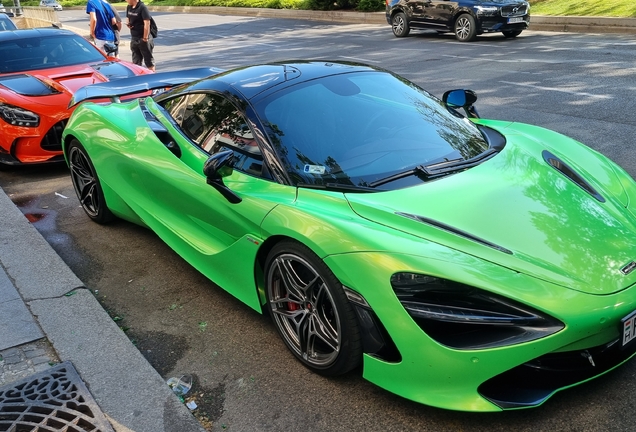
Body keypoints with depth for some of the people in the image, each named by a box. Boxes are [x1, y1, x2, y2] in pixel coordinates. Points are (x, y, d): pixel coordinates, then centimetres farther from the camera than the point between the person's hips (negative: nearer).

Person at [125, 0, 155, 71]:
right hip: (134, 38, 8)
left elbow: (147, 24, -18)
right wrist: (128, 24, -2)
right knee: (136, 61, 14)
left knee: (148, 60, 1)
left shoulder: (142, 7, -14)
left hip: (143, 39, -8)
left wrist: (145, 38, -19)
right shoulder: (129, 7, 7)